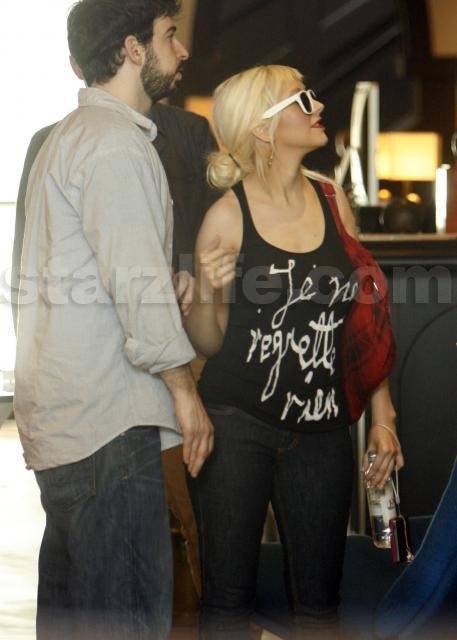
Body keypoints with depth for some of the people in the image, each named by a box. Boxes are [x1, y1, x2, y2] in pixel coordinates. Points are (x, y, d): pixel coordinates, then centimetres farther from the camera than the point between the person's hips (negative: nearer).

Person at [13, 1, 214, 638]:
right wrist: (183, 387, -11)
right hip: (106, 417, -11)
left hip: (62, 410, 11)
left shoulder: (69, 136, 21)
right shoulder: (117, 143, -13)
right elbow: (138, 287, -17)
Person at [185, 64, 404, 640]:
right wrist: (207, 293, -22)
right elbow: (207, 343, -1)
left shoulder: (333, 200, 5)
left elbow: (363, 315, 12)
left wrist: (382, 416, 9)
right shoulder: (228, 215, -8)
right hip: (238, 425, -4)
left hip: (321, 430, 4)